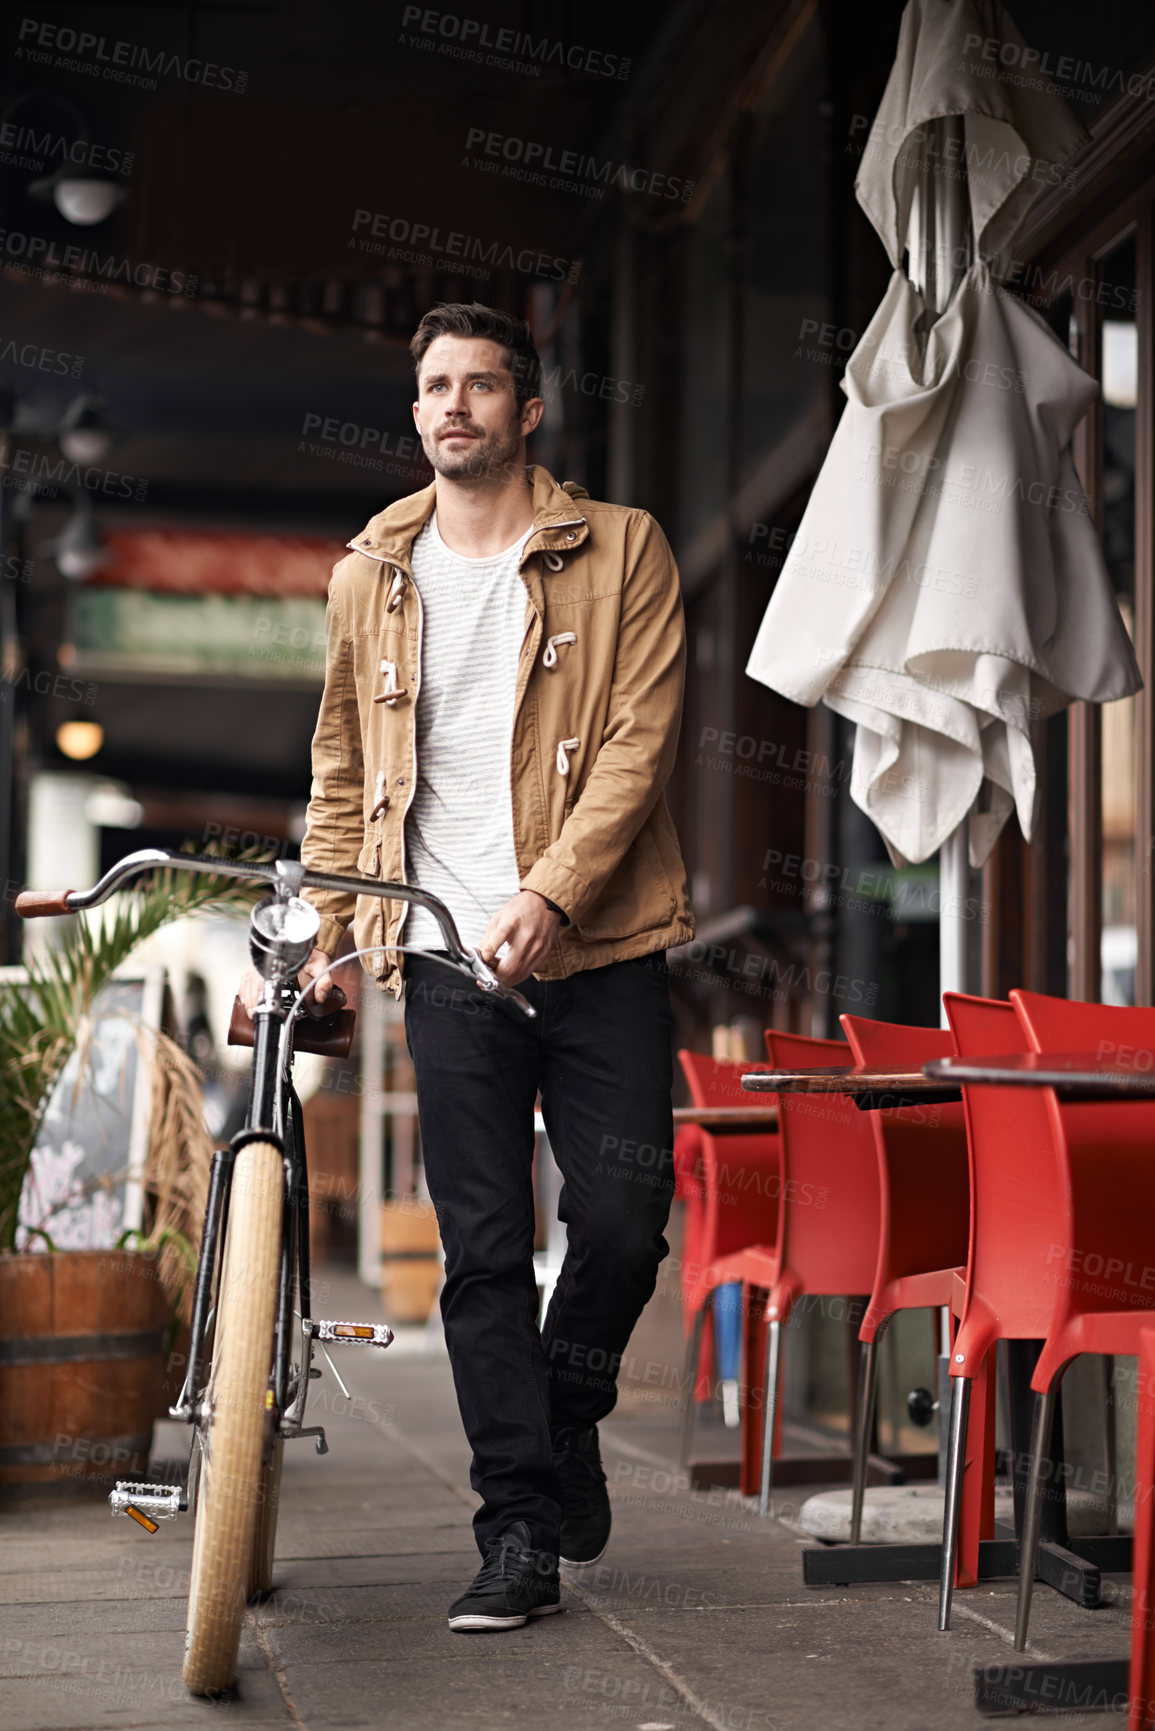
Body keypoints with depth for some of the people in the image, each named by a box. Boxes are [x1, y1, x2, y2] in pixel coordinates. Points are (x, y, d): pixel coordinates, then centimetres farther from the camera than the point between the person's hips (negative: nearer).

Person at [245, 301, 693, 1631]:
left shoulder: (620, 551, 3)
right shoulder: (370, 575, 13)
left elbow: (639, 738, -7)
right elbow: (342, 771, 19)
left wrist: (549, 891, -18)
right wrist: (322, 929, 11)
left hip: (598, 947, -2)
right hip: (448, 957, 2)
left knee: (624, 1219, -4)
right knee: (482, 1250, -1)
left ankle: (569, 1417, 26)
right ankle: (520, 1530, 6)